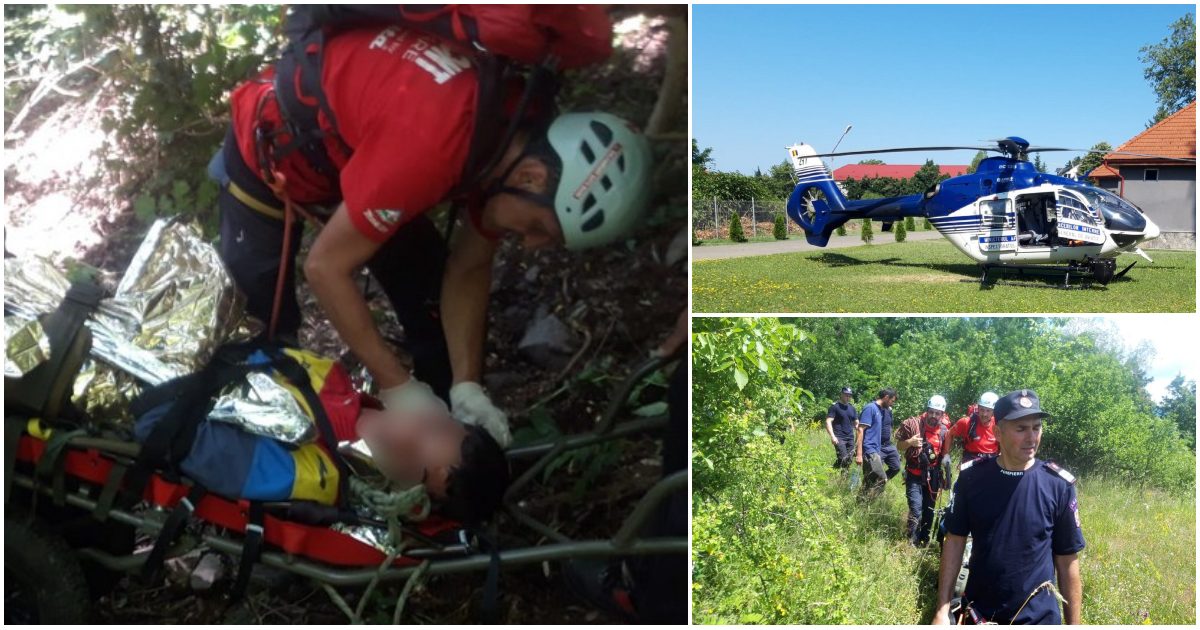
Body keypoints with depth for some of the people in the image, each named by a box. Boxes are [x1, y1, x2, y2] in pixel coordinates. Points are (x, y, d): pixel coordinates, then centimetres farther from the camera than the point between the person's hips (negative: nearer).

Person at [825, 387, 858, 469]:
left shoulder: (852, 408, 16)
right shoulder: (835, 407, -3)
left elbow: (856, 423, 21)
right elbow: (828, 422, -10)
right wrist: (832, 436, -22)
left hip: (850, 438, 6)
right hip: (839, 438, -6)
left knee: (849, 460, 3)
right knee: (843, 459, -19)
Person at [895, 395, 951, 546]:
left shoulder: (944, 429, 0)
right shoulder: (912, 424, -10)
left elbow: (944, 451, 14)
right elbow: (899, 444, -2)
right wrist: (910, 442, -21)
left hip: (933, 475, 4)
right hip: (915, 475, -3)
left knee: (929, 510, 11)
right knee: (916, 510, -13)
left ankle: (925, 540, 27)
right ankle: (912, 543, -2)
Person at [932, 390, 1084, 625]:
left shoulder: (1058, 484, -9)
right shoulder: (972, 477, -6)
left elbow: (1067, 561, -4)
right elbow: (955, 541, 0)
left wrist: (1073, 624, -3)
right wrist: (942, 610, -4)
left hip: (1038, 617, -1)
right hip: (977, 615, 1)